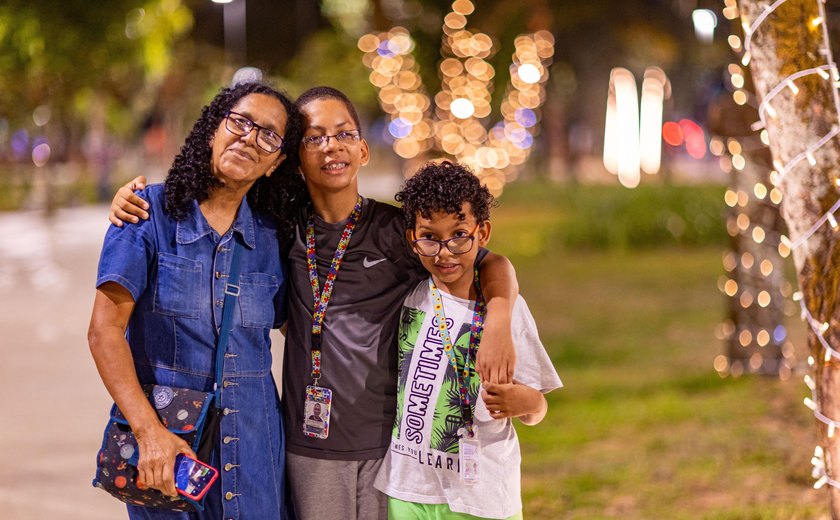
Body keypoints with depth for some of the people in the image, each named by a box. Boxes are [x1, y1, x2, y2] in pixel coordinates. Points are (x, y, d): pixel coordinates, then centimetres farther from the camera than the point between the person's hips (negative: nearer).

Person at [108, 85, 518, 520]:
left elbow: (491, 263, 0)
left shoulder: (394, 228, -3)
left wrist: (499, 317, -21)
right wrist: (136, 193, 1)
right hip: (311, 444, 2)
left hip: (389, 439, -2)